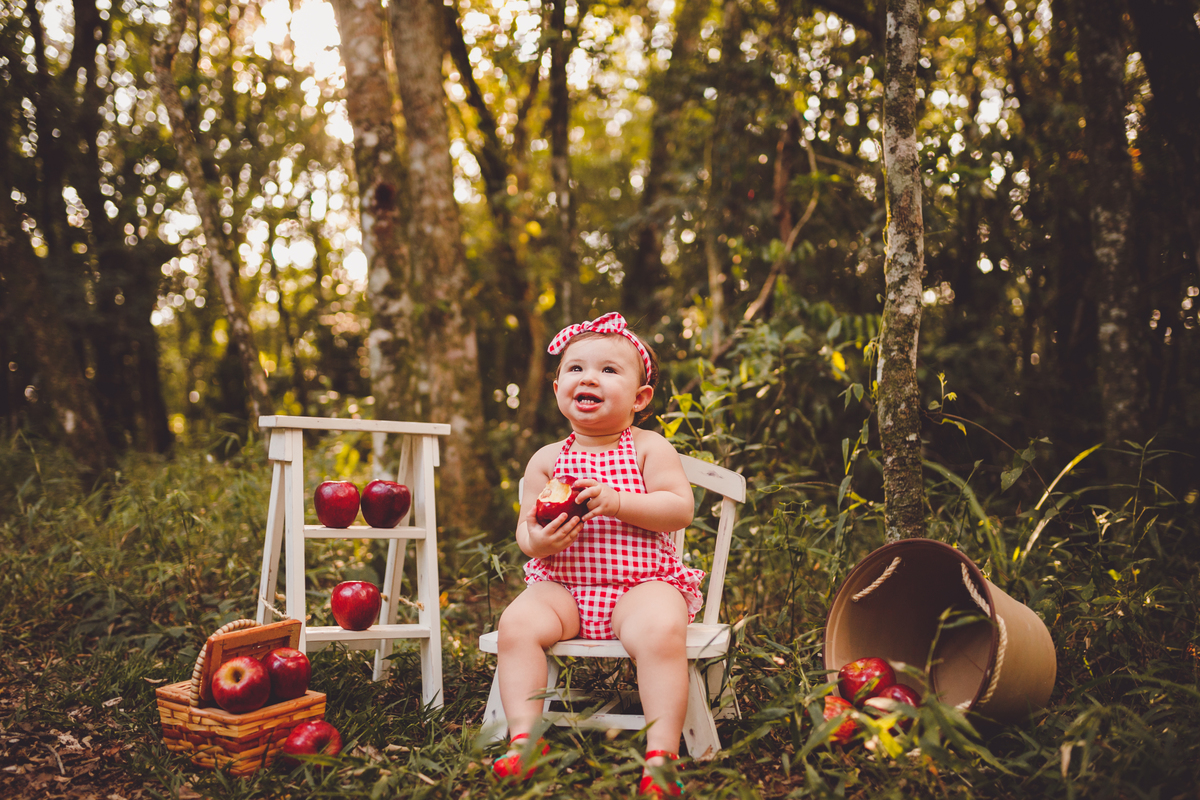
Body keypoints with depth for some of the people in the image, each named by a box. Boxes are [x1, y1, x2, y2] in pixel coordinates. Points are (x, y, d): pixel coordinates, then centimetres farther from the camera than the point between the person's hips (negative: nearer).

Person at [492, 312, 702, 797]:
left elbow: (680, 509, -8)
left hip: (641, 583, -3)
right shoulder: (547, 459, 9)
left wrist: (617, 502, -21)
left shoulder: (650, 448, 2)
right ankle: (524, 739, -17)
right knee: (517, 624, -24)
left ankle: (662, 753, -26)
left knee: (661, 631, -33)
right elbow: (524, 526, 8)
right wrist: (537, 541, -17)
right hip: (562, 585, 3)